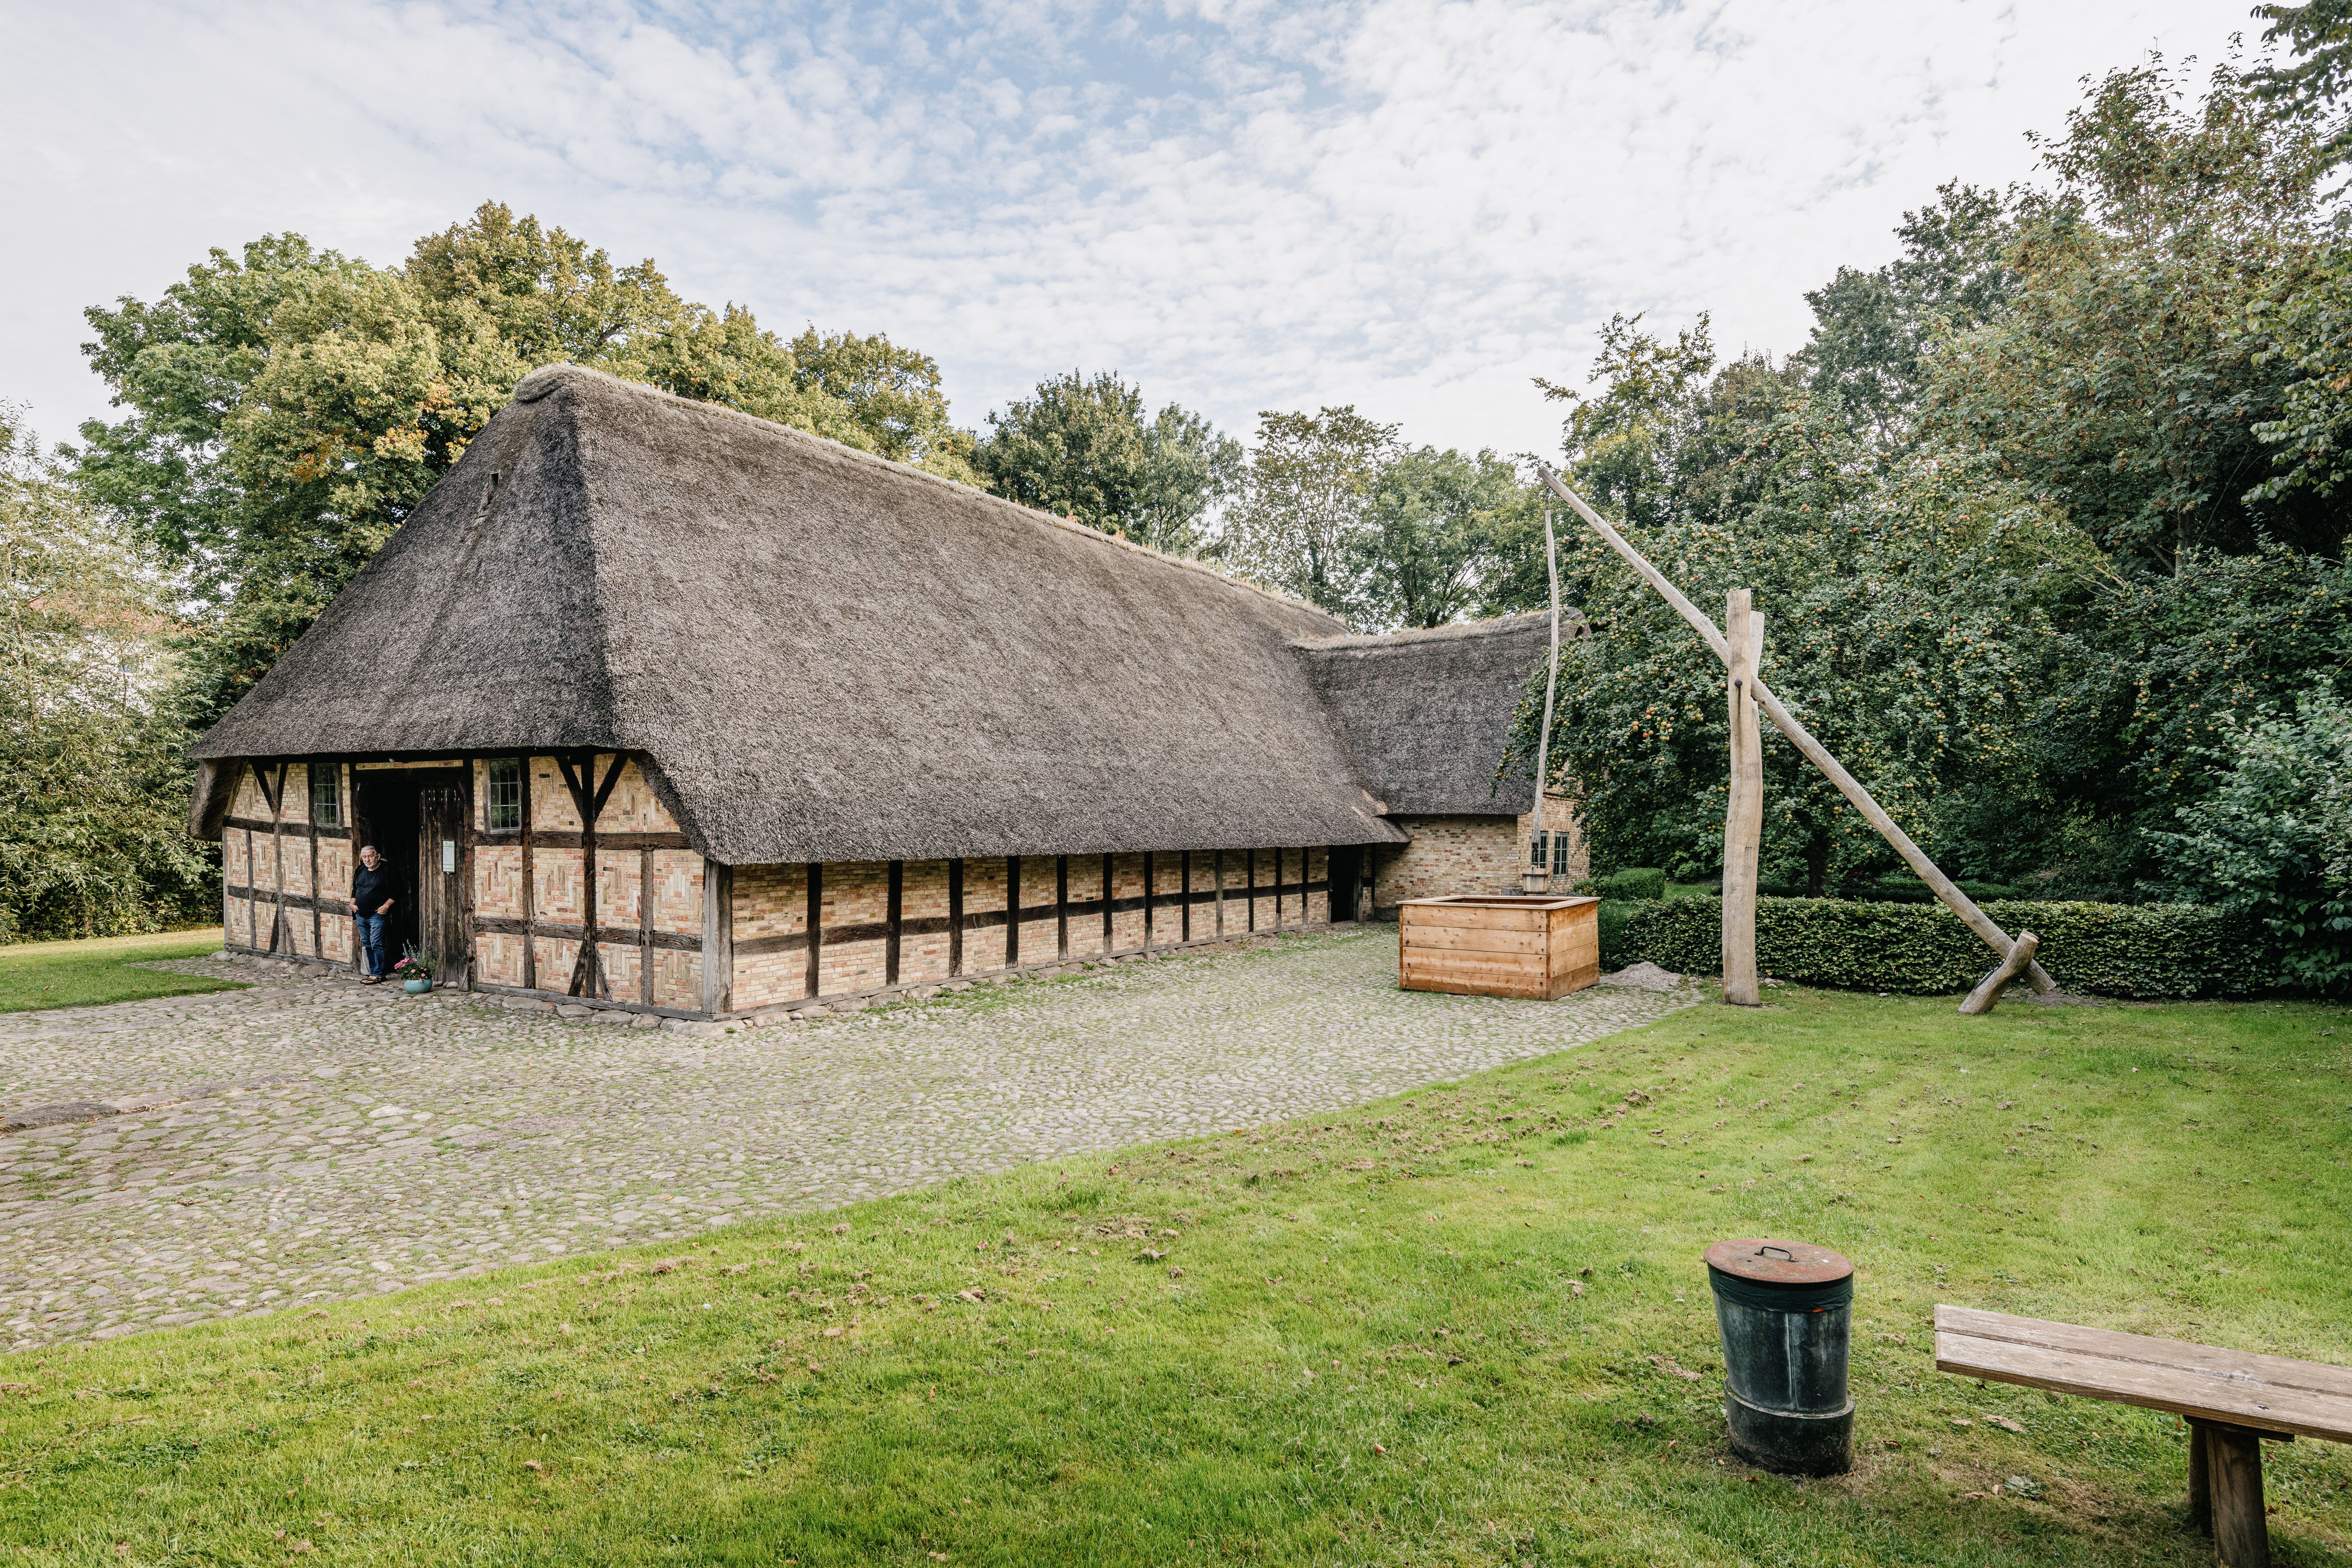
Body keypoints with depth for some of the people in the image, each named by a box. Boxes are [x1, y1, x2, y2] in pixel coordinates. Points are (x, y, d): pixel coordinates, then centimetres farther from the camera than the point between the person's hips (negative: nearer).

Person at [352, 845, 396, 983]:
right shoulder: (360, 871, 12)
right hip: (361, 915, 7)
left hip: (377, 915, -7)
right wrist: (353, 904, 11)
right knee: (367, 945, 11)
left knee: (376, 945, -9)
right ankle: (373, 973, 17)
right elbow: (354, 890, 25)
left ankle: (378, 975, -4)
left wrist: (386, 906, -16)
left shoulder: (387, 871, -7)